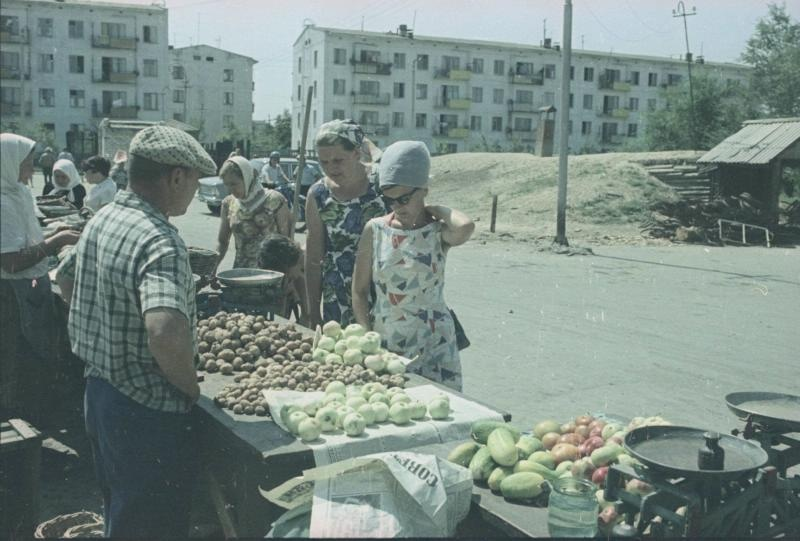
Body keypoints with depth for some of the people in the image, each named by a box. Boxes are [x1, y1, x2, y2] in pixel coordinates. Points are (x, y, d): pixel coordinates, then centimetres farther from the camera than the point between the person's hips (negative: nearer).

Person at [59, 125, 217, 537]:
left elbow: (67, 280, 18)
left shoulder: (101, 219, 3)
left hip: (98, 389, 9)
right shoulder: (159, 242, -26)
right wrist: (191, 387, -22)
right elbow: (166, 332, -41)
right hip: (148, 409, -9)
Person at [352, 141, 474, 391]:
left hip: (432, 346, -2)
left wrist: (435, 210, -12)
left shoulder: (439, 232, -6)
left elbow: (466, 227, -31)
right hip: (383, 341, 2)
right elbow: (359, 291, 3)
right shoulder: (375, 230, 0)